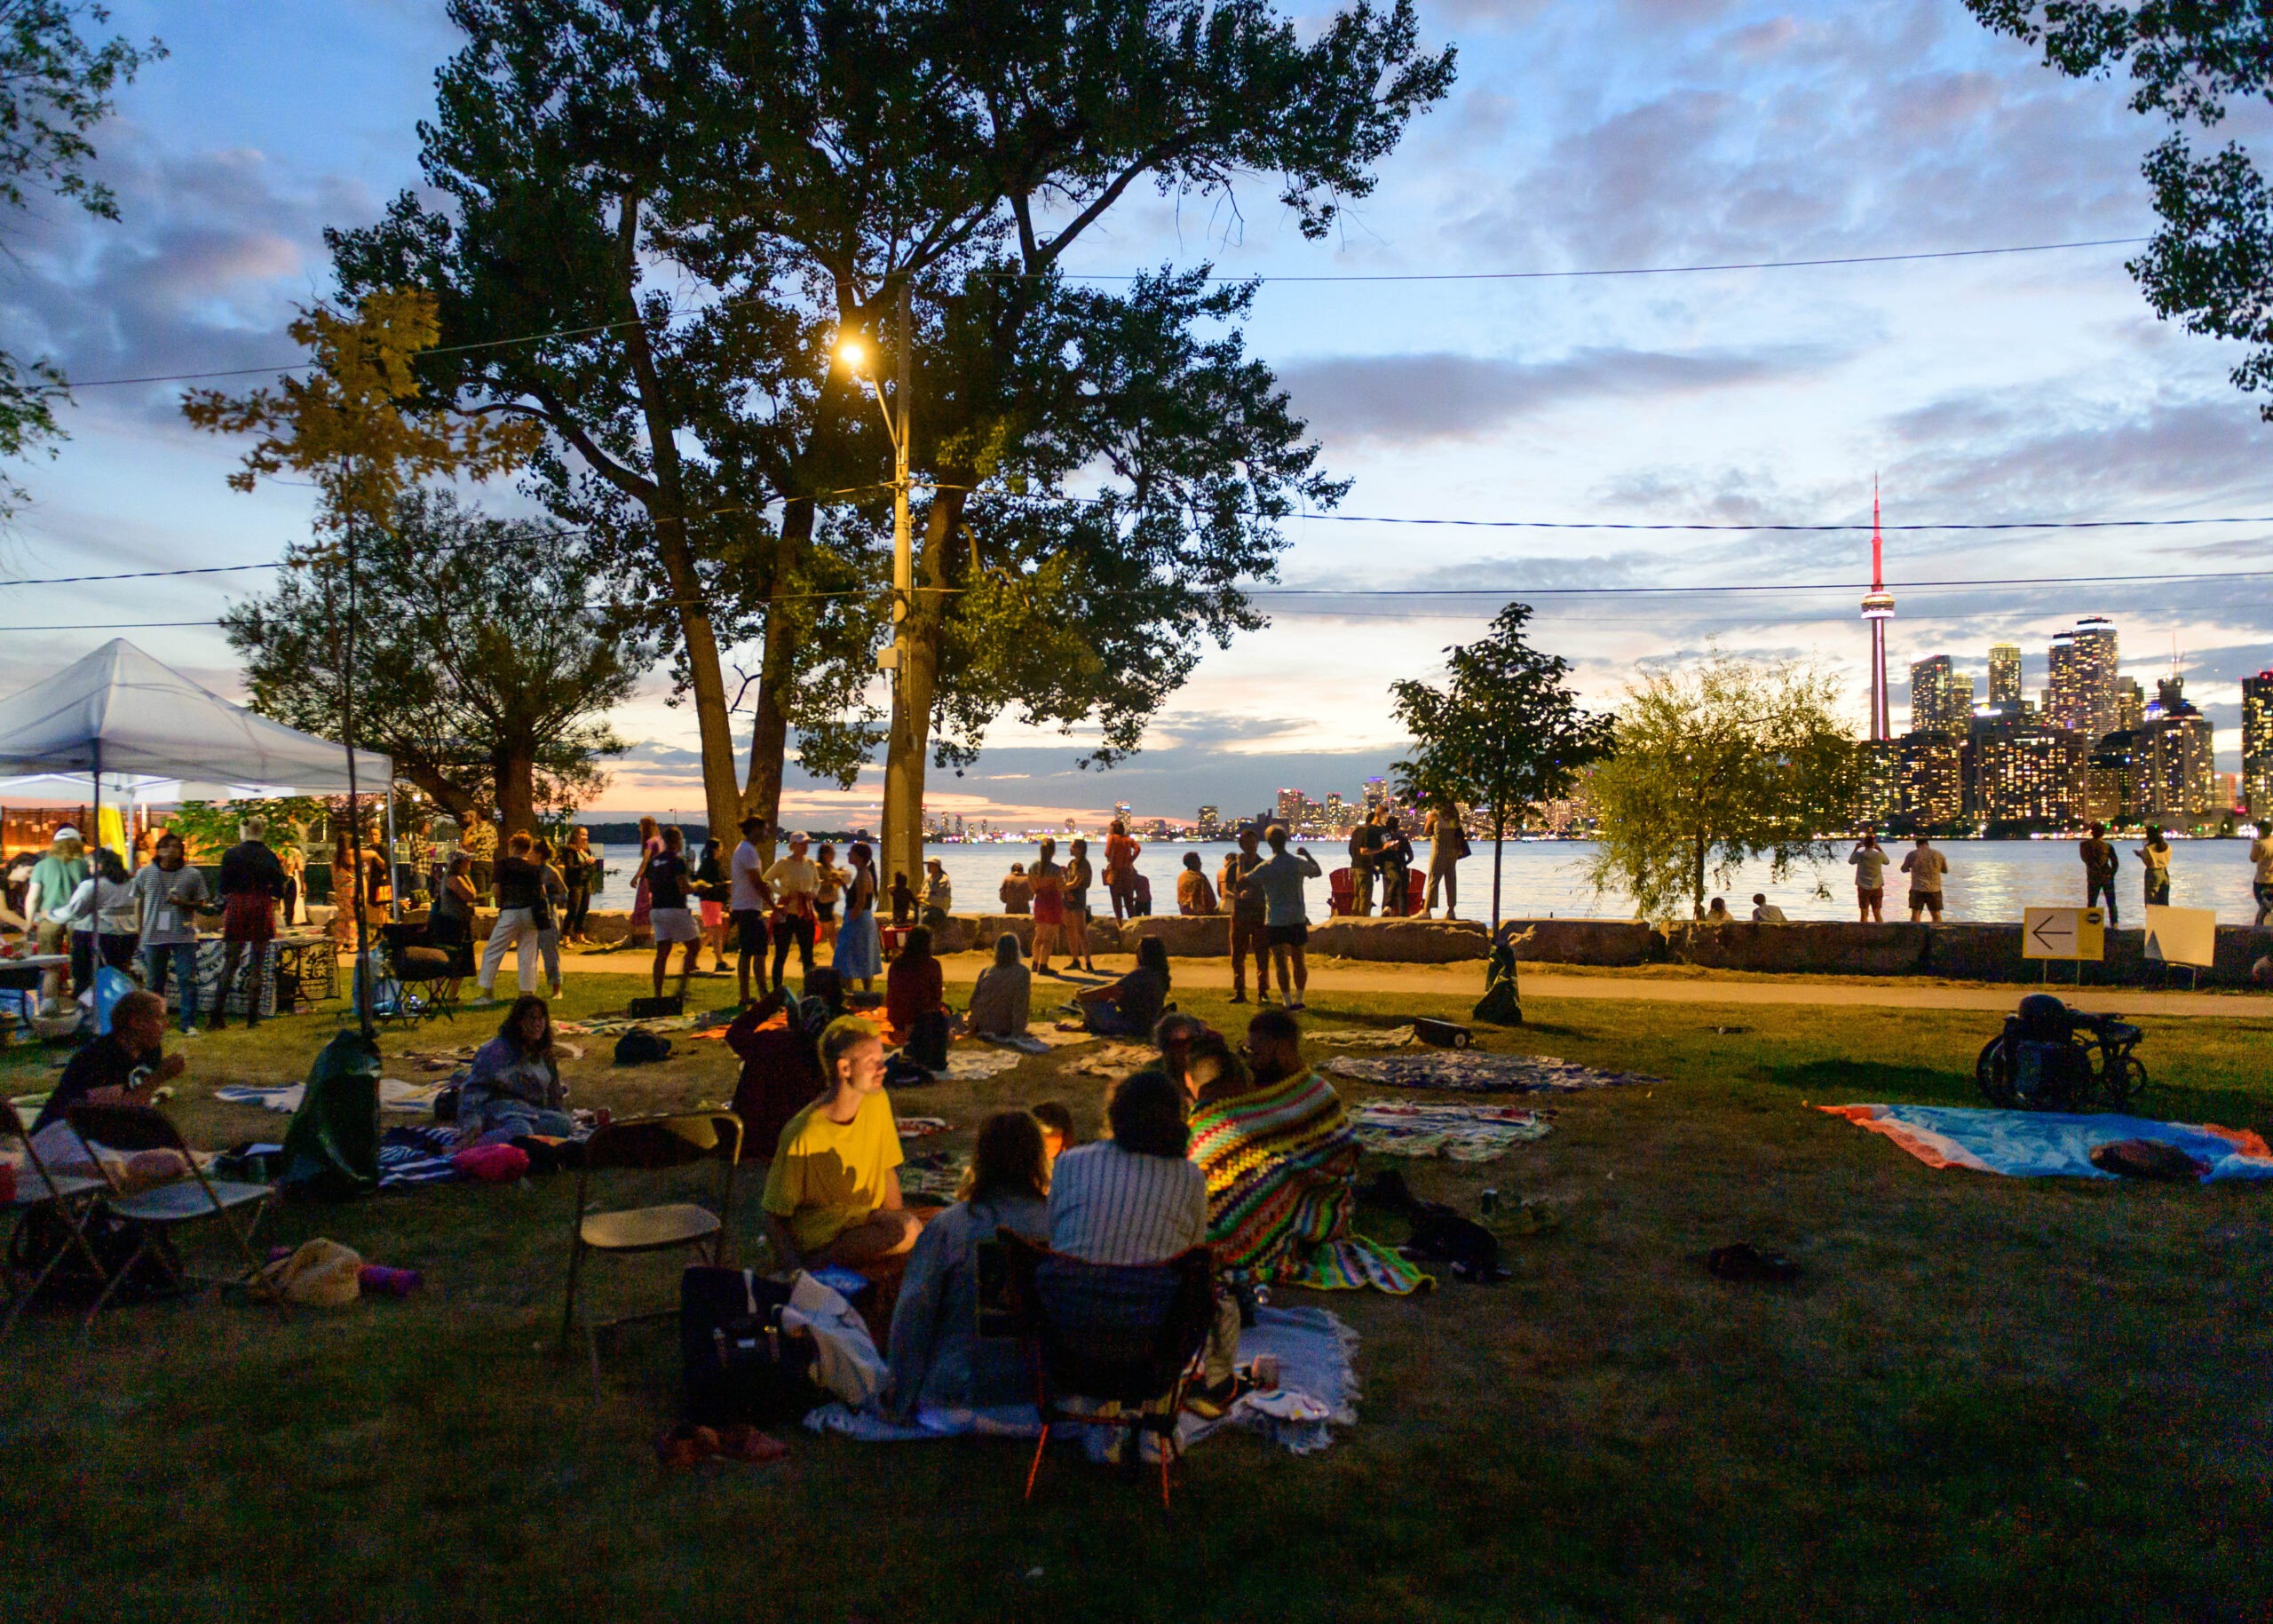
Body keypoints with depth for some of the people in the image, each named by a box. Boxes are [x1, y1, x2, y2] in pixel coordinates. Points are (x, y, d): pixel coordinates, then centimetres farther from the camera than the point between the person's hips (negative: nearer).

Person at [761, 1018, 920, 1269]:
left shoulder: (877, 1102, 1)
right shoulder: (802, 1136, -18)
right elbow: (775, 1217, -11)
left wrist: (897, 1218, -7)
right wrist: (798, 1273, -25)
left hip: (867, 1223, 8)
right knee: (908, 1230, -30)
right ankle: (815, 1266, -16)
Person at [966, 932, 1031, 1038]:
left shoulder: (985, 972, -5)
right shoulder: (1023, 973, -13)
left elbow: (974, 1001, 0)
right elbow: (1021, 1005, -16)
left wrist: (972, 1027, 11)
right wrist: (1017, 1032, -13)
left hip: (984, 1026, 0)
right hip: (1006, 1029, 0)